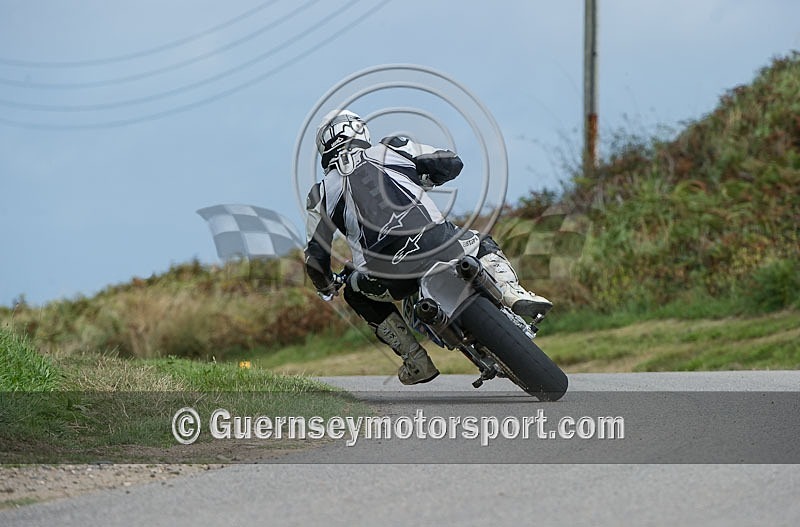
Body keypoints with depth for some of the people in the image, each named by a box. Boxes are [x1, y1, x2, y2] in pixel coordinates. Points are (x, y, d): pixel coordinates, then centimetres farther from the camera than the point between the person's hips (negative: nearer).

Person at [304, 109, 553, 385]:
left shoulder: (323, 192, 18)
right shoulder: (391, 148, 19)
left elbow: (316, 257, 16)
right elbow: (451, 163, 19)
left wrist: (326, 288, 38)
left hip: (388, 275, -1)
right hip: (437, 244, 1)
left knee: (356, 294, 32)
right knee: (483, 243, 32)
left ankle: (416, 360, 22)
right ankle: (513, 292, 1)